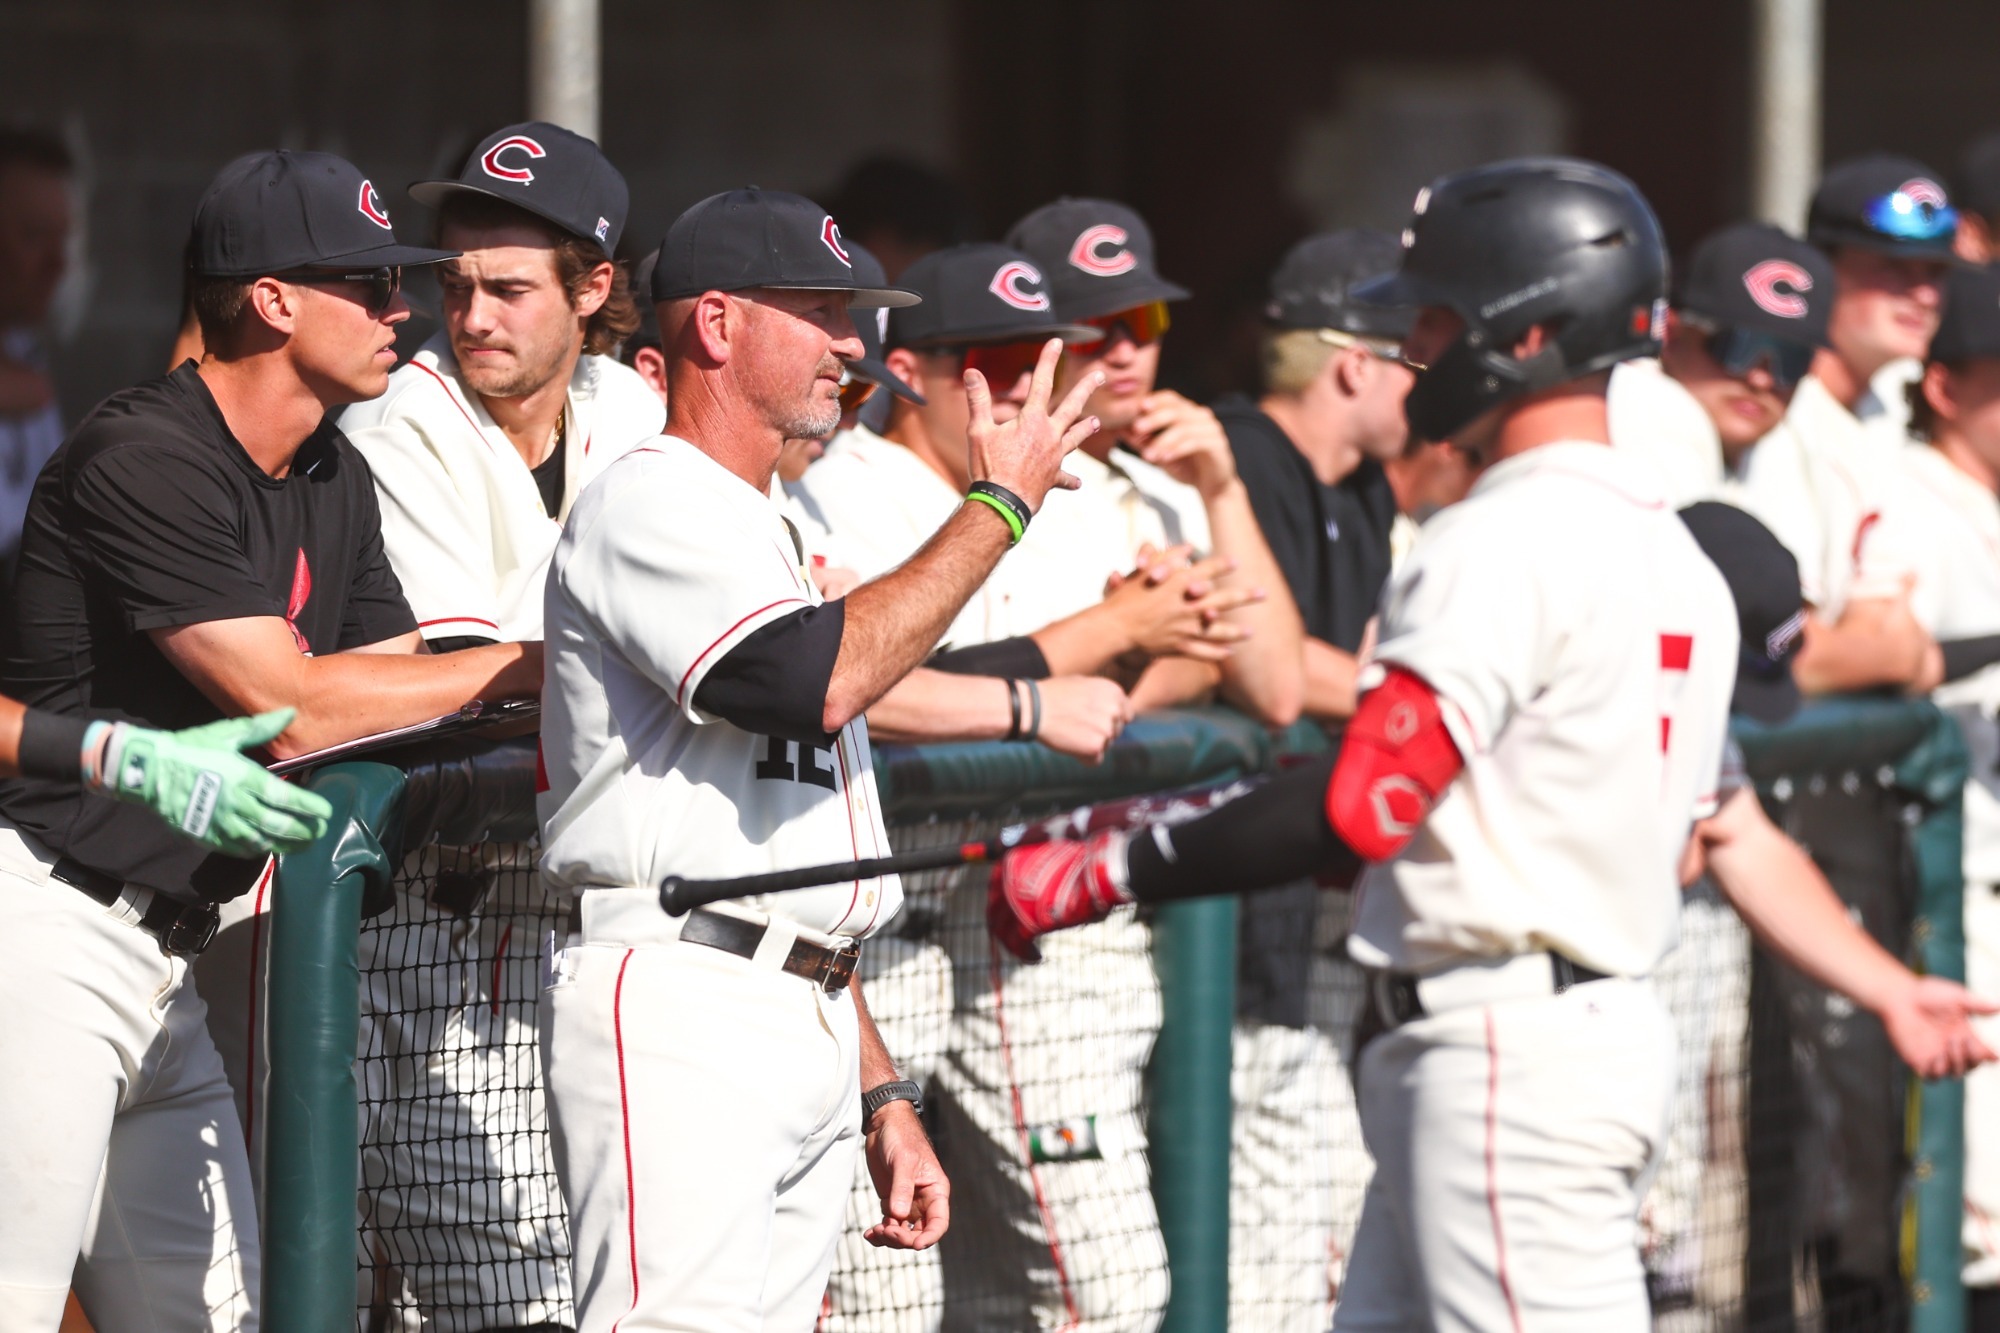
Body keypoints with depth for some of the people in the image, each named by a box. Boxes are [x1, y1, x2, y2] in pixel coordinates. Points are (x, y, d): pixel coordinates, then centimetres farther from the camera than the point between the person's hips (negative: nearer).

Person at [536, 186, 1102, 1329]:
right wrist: (999, 505, -10)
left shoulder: (769, 538, 26)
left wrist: (885, 1098, 22)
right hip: (674, 1018, -10)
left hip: (811, 1033, 10)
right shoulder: (649, 505, -3)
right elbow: (820, 680, -21)